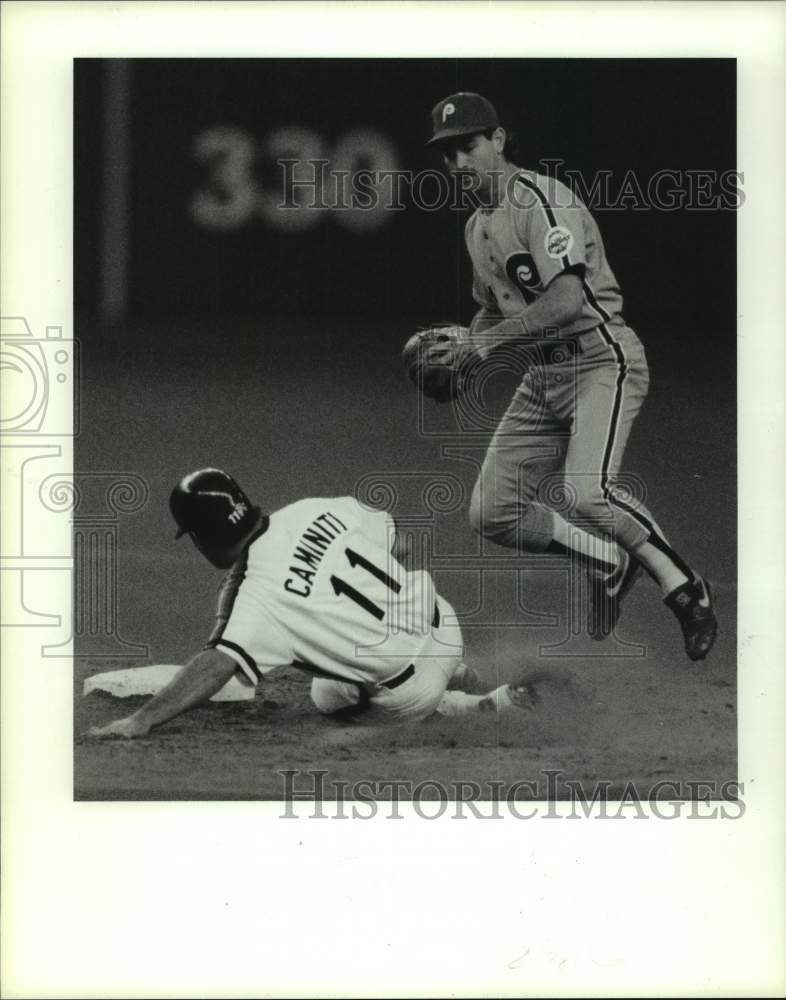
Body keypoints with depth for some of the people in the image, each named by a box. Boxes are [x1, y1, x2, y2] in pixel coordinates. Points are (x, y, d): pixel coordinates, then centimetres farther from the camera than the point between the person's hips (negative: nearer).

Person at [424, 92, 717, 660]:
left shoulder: (542, 199, -14)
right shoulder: (478, 227, 16)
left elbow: (566, 299, -27)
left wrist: (492, 342, -23)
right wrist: (464, 348, 8)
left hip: (603, 361, -9)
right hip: (542, 377, 9)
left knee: (585, 490, -31)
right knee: (493, 515, 1)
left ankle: (685, 588, -11)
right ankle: (610, 560, 21)